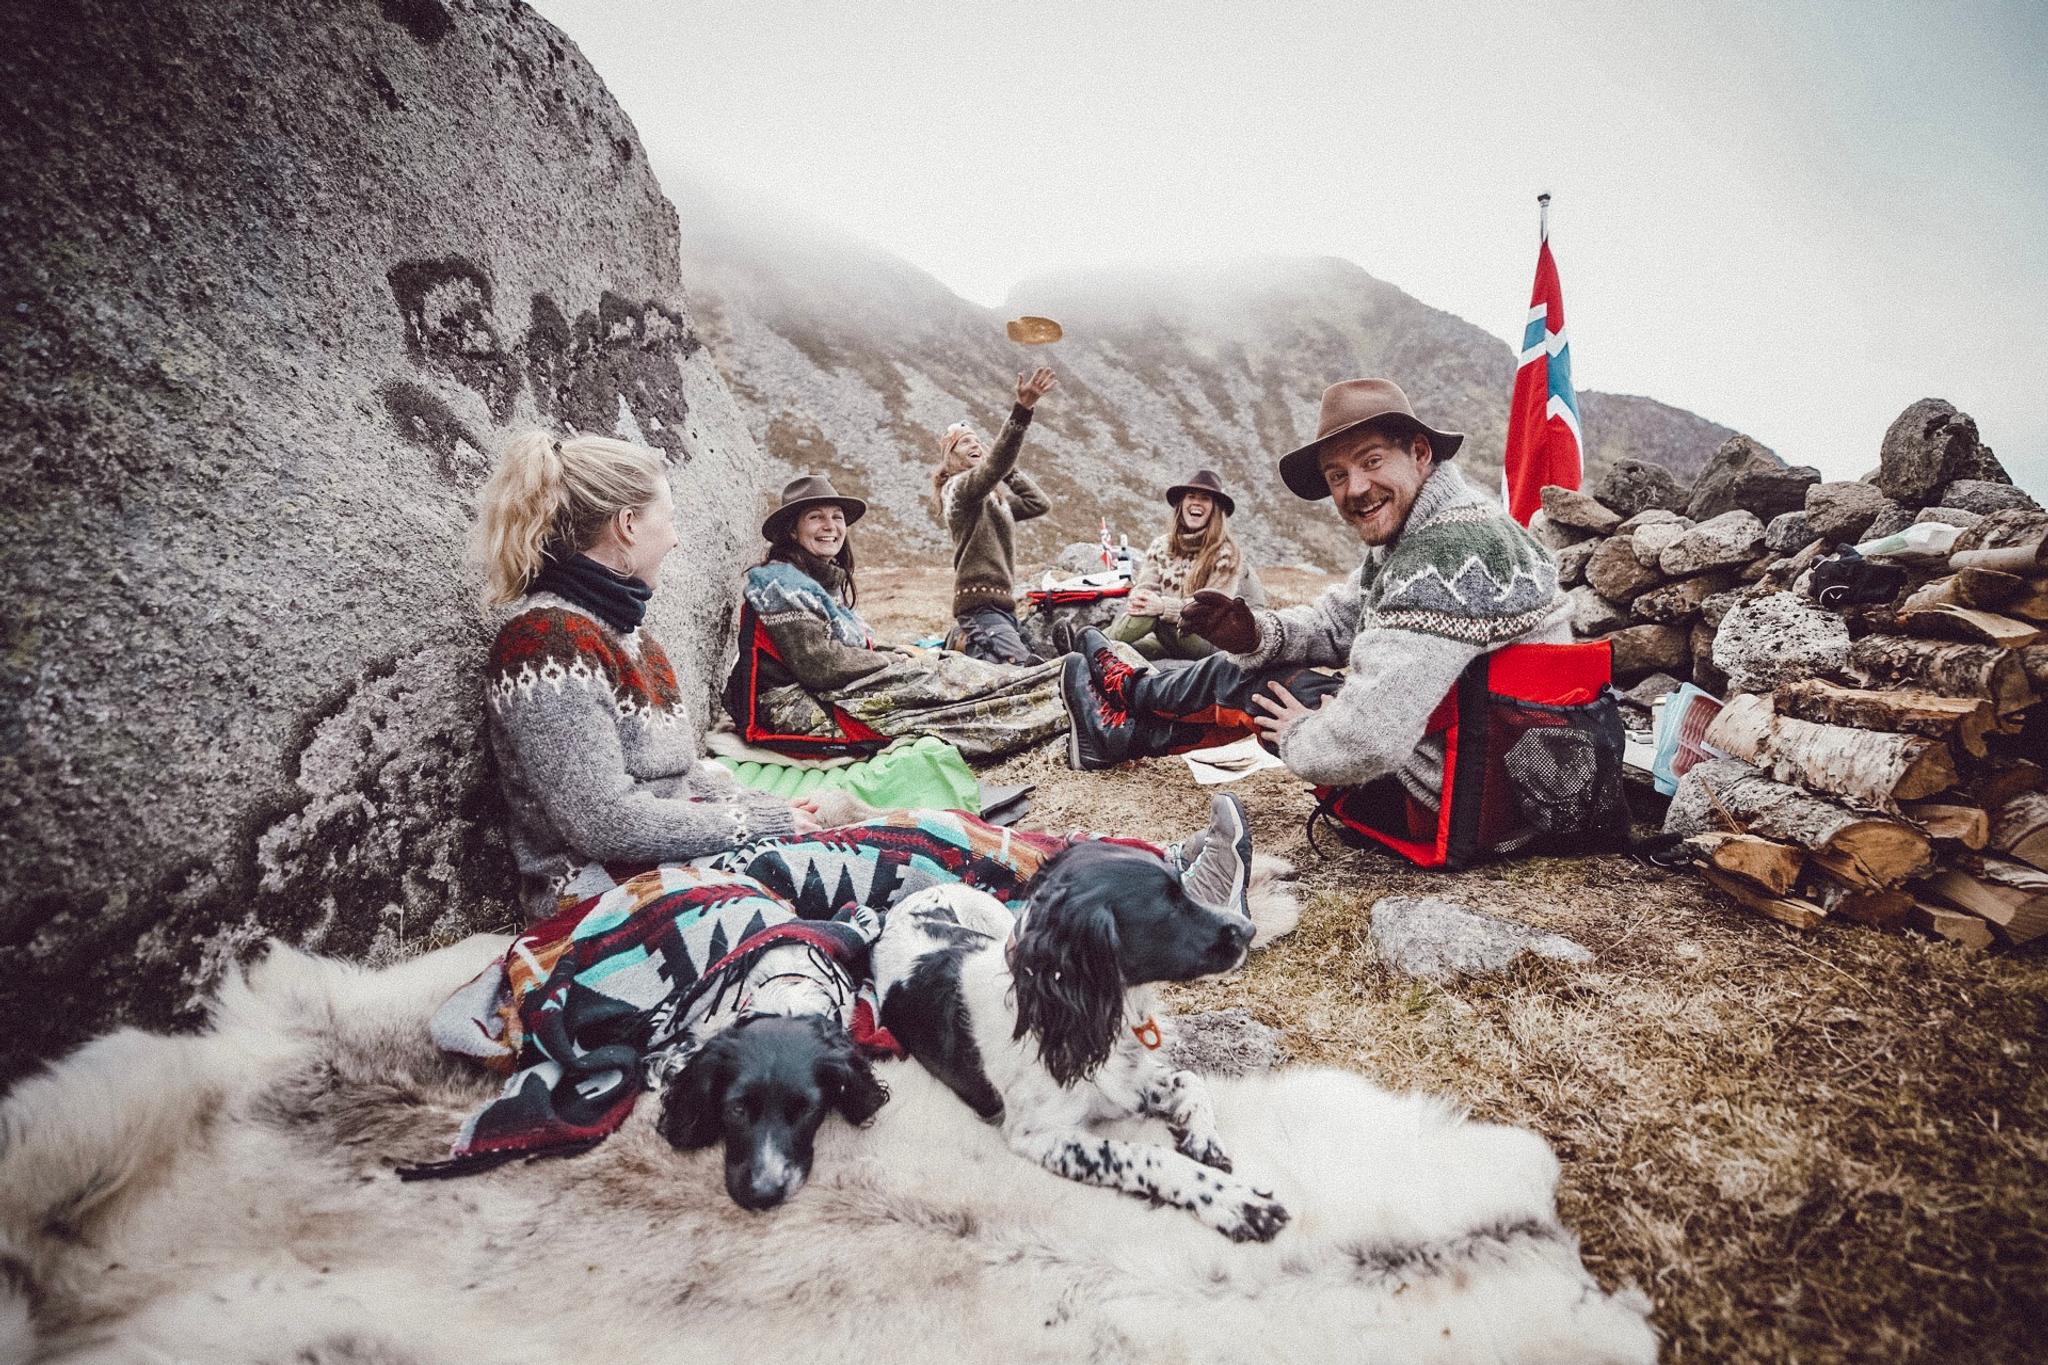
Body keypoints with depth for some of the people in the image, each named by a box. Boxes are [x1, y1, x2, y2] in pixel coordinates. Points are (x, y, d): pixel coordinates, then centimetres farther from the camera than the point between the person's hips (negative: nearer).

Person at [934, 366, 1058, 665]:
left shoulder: (996, 497, 24)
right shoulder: (959, 487, -6)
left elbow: (1040, 503, 20)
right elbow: (995, 464, -25)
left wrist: (1009, 471, 18)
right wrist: (1023, 408, -35)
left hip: (1000, 603, 10)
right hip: (981, 604, -10)